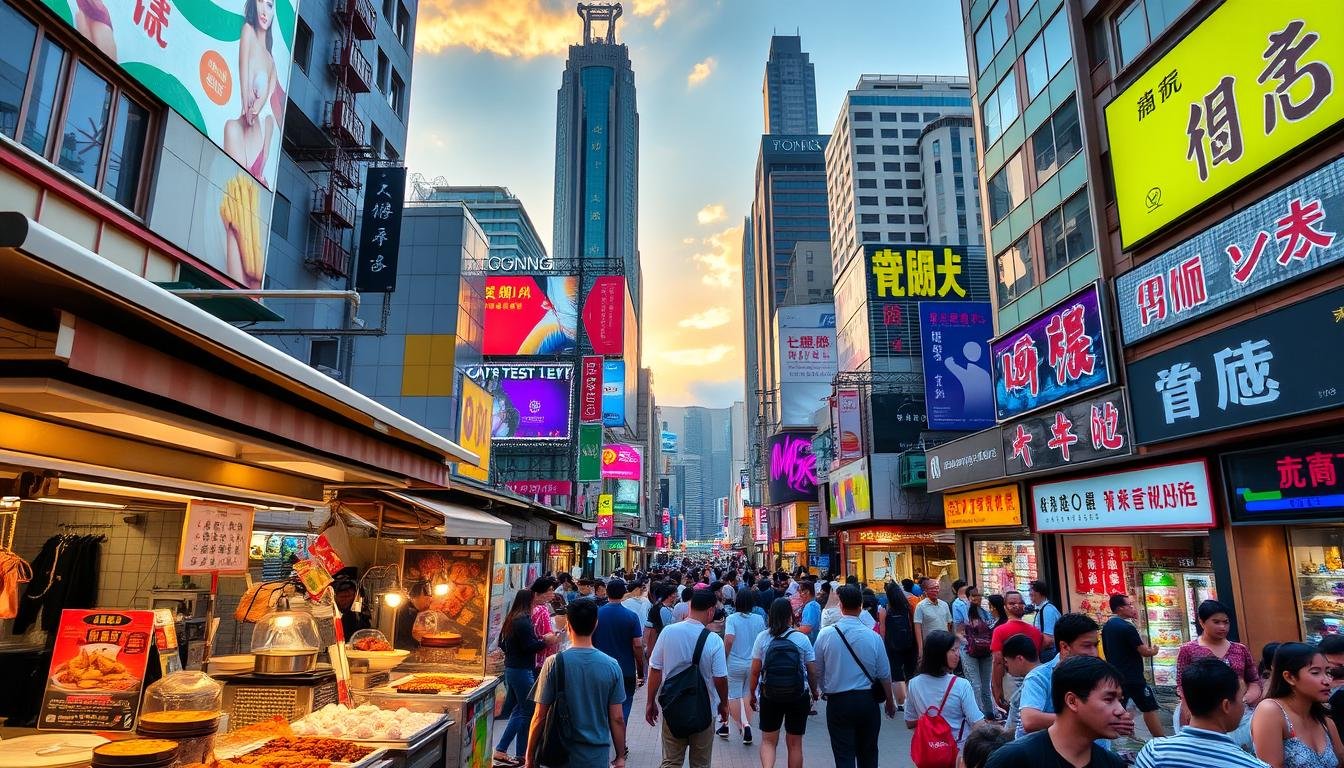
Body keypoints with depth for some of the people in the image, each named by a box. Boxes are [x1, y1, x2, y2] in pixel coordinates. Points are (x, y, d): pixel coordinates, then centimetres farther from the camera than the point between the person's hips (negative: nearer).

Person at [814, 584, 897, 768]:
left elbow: (818, 672, 0)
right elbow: (884, 675, -1)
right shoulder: (873, 637, -10)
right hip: (867, 701, 2)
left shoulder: (826, 634, -11)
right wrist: (890, 702, 17)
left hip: (837, 702, -1)